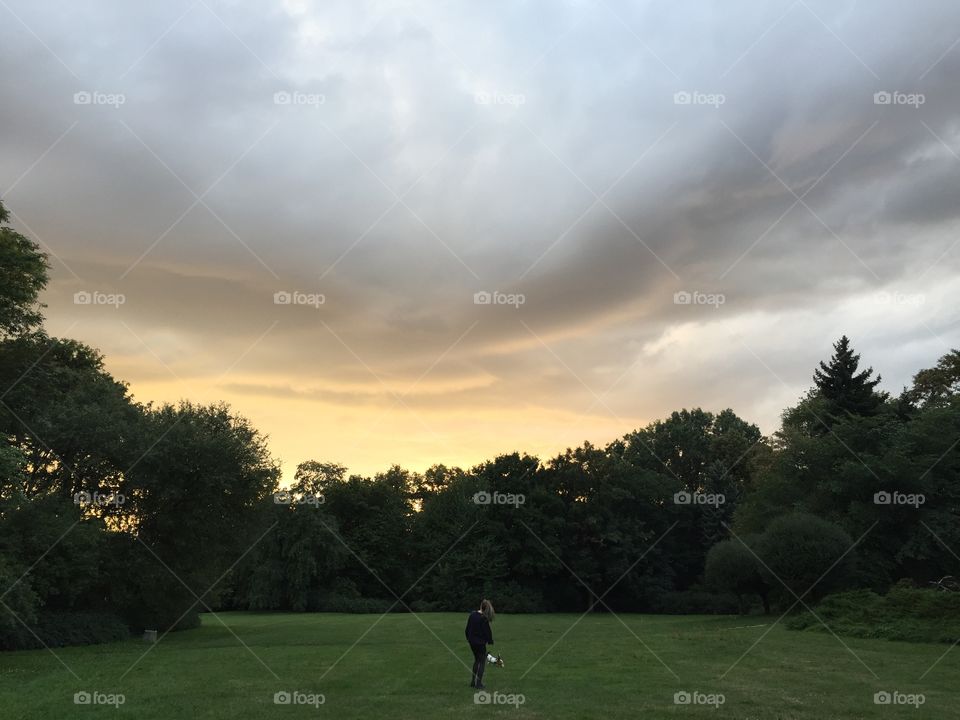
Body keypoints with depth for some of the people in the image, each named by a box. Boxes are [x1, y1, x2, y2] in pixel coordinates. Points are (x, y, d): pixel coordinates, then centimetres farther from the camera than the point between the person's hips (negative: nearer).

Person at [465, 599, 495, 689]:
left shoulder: (472, 614, 0)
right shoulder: (484, 619, -21)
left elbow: (467, 629, 8)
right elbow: (487, 631, -15)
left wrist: (468, 638, 20)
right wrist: (490, 641, -1)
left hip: (472, 642, 7)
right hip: (480, 643, -7)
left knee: (477, 660, 22)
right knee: (482, 662, 7)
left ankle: (473, 681, 26)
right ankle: (478, 684, 8)